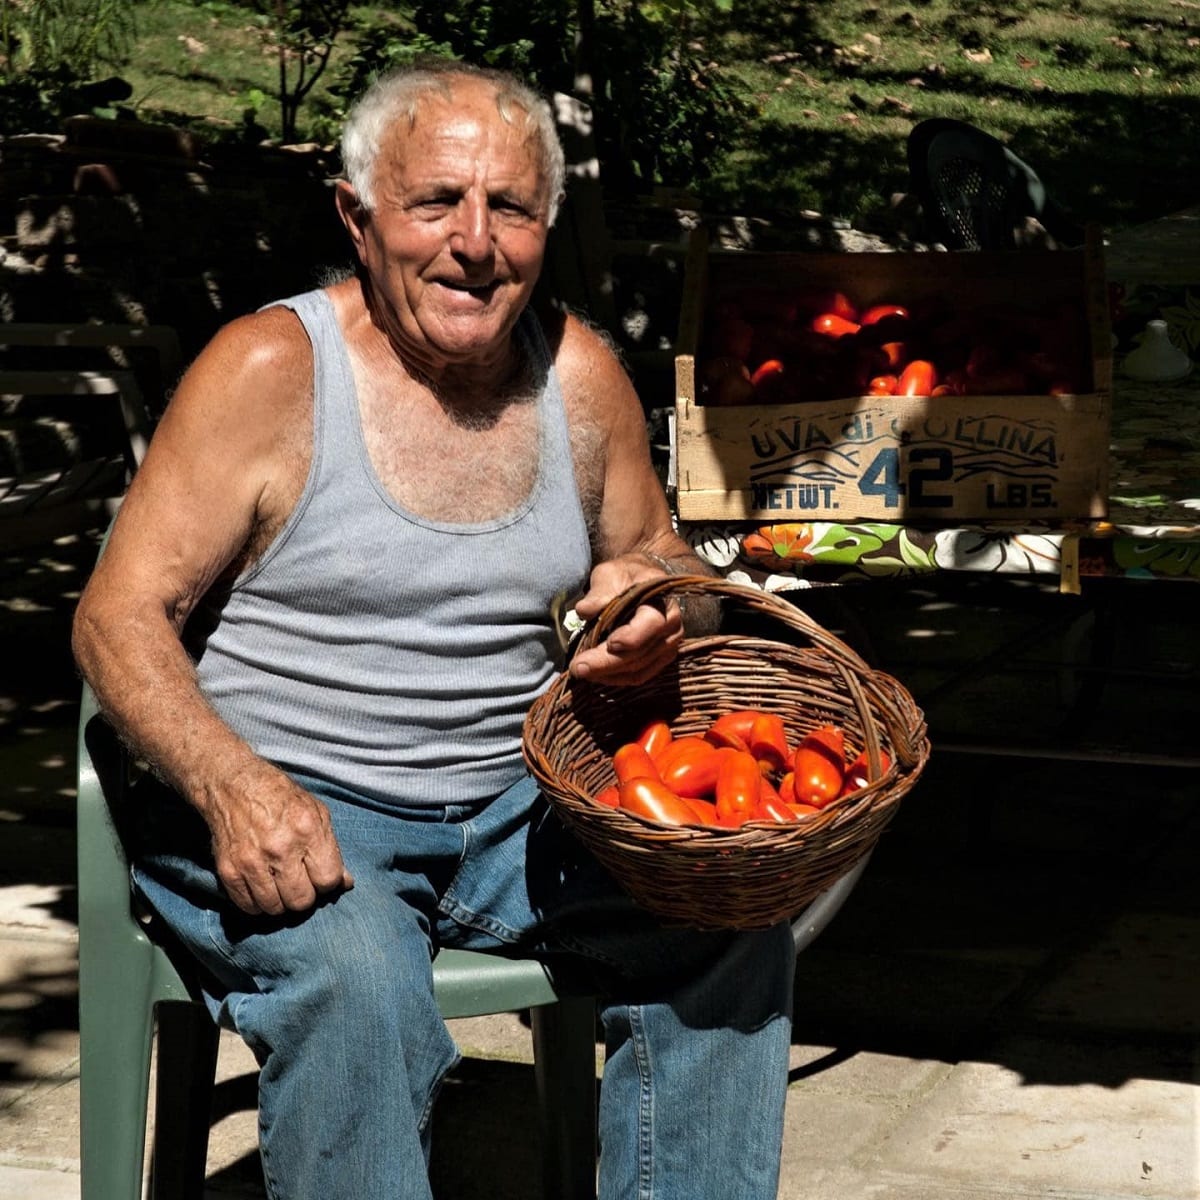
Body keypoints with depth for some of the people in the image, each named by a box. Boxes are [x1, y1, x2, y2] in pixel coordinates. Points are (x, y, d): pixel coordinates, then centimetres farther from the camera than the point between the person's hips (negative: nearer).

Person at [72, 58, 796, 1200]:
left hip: (516, 813, 5)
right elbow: (119, 619, -9)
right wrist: (236, 787, -26)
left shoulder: (580, 375, 7)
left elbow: (655, 559, 23)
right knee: (355, 985, -34)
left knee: (732, 922, -17)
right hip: (284, 818, -5)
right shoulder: (269, 369, -8)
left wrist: (645, 600, -3)